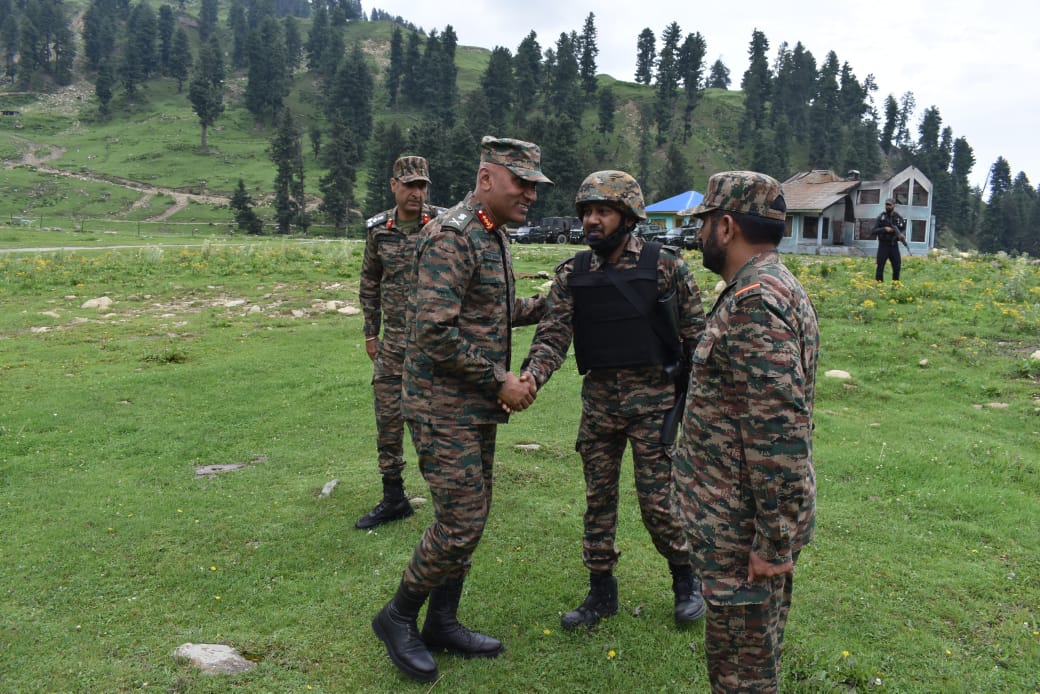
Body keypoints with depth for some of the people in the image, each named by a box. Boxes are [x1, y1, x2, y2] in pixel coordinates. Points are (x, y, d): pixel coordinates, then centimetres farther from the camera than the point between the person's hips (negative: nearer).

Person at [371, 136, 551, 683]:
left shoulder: (494, 236, 12)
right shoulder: (451, 236, -19)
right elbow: (434, 332, -25)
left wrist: (547, 304, 12)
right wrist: (500, 379, -19)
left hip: (478, 407, 9)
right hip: (445, 407, -9)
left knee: (470, 516, 15)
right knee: (461, 521, -5)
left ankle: (442, 623, 30)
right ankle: (398, 617, 17)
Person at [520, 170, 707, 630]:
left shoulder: (665, 267, -7)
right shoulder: (573, 274, 2)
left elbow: (695, 334, -2)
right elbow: (553, 334, -5)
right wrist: (530, 378, -24)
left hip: (652, 397, -4)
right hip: (598, 398, 4)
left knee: (657, 499, 1)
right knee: (598, 498, 11)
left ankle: (686, 580, 27)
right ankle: (601, 592, 26)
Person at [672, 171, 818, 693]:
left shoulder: (757, 302, -23)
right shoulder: (773, 287, 12)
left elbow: (781, 432, -28)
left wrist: (774, 542, -23)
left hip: (746, 530, -10)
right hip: (744, 517, 10)